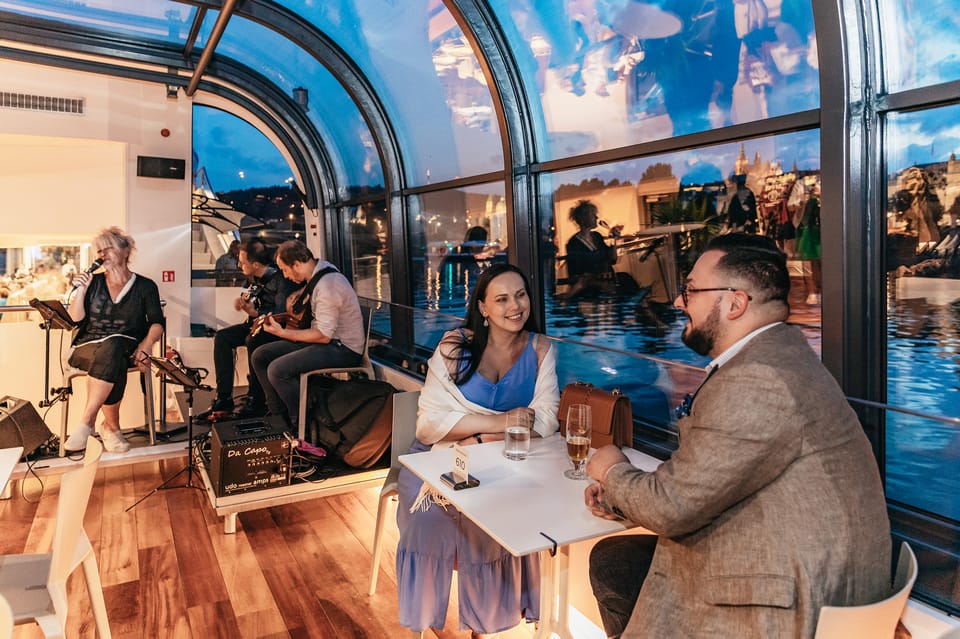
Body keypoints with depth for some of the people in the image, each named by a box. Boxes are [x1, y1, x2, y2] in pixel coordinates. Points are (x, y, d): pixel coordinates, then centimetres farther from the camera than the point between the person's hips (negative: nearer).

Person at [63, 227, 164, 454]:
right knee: (111, 361, -37)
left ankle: (86, 422, -35)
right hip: (88, 346, 2)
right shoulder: (94, 282, 15)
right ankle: (112, 427, -30)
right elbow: (74, 319, 7)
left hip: (126, 347, -1)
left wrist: (145, 345, -19)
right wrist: (81, 291, -7)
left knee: (112, 347, -40)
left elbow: (157, 323, 0)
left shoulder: (145, 286, 10)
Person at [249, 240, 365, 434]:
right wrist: (294, 304, 6)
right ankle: (278, 414, 16)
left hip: (343, 348, -10)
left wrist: (282, 332, -19)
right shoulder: (316, 273, 5)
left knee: (277, 370, -26)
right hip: (325, 338, 10)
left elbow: (323, 336, -25)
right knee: (259, 356, 6)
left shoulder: (327, 285, -25)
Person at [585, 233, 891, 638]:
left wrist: (613, 472, -3)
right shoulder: (775, 354, 4)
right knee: (610, 559, 11)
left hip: (781, 605, -8)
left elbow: (672, 506, -22)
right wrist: (619, 495, 2)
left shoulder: (756, 381, -28)